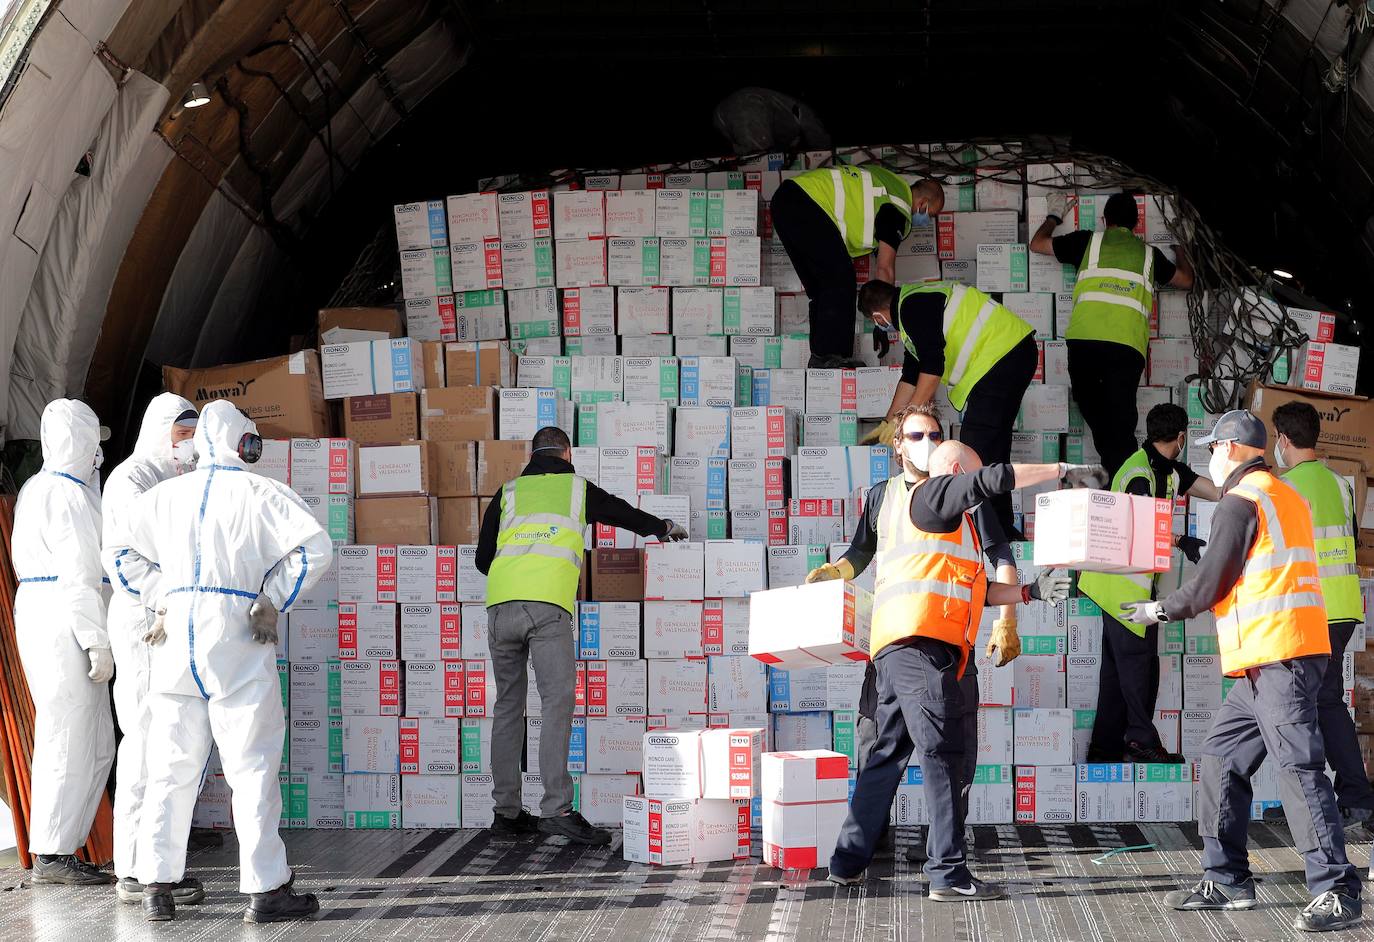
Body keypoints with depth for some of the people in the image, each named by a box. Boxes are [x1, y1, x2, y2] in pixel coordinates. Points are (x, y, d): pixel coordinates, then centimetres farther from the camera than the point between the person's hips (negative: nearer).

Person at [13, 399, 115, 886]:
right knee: (67, 741, -6)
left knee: (97, 746, 11)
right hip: (63, 622, -10)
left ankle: (59, 847, 14)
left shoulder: (36, 489, 19)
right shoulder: (67, 495, -12)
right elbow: (78, 575, -17)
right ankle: (50, 856, -2)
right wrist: (98, 643, -17)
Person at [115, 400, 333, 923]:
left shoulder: (166, 494, 13)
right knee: (252, 766, -1)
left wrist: (162, 603, 16)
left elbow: (125, 554, 18)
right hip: (237, 633, -4)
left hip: (177, 632, 5)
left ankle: (157, 885, 10)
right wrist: (272, 600, -2)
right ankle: (265, 889, -1)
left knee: (171, 767, 10)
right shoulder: (262, 493, -2)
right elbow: (315, 547, -11)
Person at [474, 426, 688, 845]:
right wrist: (665, 527, 57)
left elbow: (482, 559, 26)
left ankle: (506, 811, 14)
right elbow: (625, 513, 37)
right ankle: (557, 808, -19)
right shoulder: (578, 488, 19)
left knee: (508, 705, 12)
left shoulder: (508, 492, 24)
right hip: (548, 606, -3)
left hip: (500, 605, 4)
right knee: (557, 703, -8)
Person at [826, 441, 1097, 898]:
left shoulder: (949, 524, 31)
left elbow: (975, 590, 27)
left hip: (897, 648, 10)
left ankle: (848, 862, 16)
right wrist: (1062, 470, -1)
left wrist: (1031, 591, 17)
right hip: (920, 642, -10)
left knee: (889, 754, 13)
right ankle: (947, 873, -13)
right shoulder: (930, 495, 3)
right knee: (941, 754, -11)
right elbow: (992, 480, -10)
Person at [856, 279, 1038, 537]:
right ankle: (1002, 528, 20)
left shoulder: (913, 305, -11)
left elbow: (931, 367, -18)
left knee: (976, 449, -12)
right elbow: (911, 375, 26)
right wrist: (888, 423, 28)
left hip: (999, 358, -11)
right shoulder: (914, 301, 22)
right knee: (993, 447, 15)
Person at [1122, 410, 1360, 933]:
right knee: (1221, 760, 13)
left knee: (1298, 768, -12)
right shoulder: (1287, 496, 22)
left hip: (1277, 659, -10)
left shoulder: (1240, 501, -8)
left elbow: (1209, 584, -7)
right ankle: (1225, 880, 16)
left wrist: (1161, 610, 9)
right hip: (1268, 660, 10)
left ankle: (1336, 890, -13)